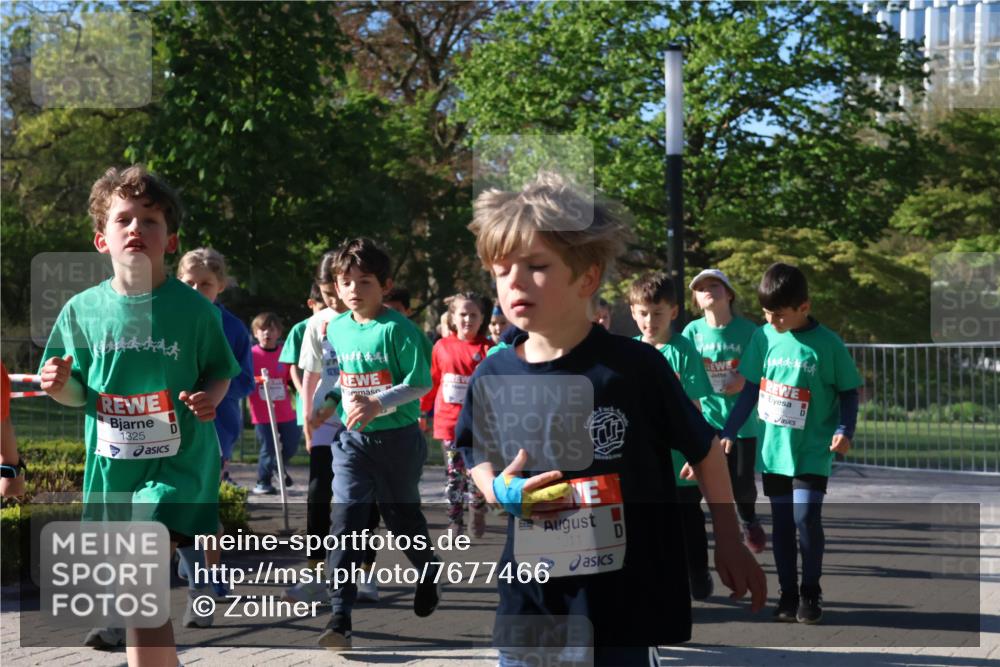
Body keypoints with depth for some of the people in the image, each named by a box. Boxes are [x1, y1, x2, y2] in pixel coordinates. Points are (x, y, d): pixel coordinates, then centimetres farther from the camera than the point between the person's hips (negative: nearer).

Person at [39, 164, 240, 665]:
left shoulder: (194, 309, -6)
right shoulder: (82, 309, 1)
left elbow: (220, 373, 6)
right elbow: (78, 393, 10)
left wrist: (210, 399, -15)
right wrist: (60, 384, -12)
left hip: (177, 461, -4)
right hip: (109, 466, 4)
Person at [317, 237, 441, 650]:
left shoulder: (397, 328, -13)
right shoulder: (336, 329, 5)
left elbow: (421, 384, -15)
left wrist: (378, 405, -25)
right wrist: (346, 404, 7)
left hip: (397, 438, -4)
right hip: (352, 438, 4)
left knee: (402, 516, 13)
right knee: (345, 521, -9)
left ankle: (429, 573, 44)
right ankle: (339, 618, -13)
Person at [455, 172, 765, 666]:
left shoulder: (636, 366, -11)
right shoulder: (493, 376, -2)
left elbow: (704, 452, 2)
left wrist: (729, 544, 5)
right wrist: (500, 490, -6)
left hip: (628, 594, -3)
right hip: (530, 599, 3)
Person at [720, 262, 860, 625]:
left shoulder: (827, 344, -8)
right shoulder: (763, 337, 1)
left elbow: (849, 392, 0)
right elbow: (750, 389, 9)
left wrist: (844, 430, -14)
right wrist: (729, 432, 7)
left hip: (813, 451, -3)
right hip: (773, 449, 3)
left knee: (806, 517, -11)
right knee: (781, 523, 7)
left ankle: (811, 593, 6)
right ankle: (788, 594, 17)